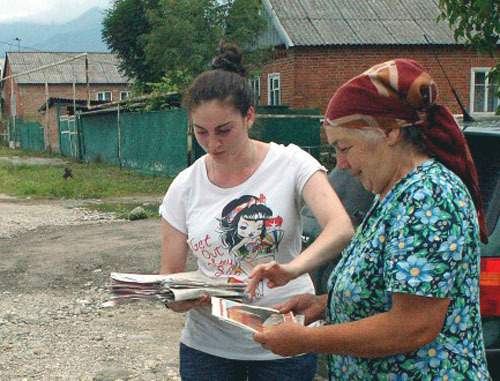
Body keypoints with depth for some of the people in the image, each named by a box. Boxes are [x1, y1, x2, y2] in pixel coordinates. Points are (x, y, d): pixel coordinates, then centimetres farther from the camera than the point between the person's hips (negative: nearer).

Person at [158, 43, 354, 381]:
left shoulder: (290, 163, -8)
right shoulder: (185, 186, -1)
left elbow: (341, 228, -22)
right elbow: (169, 275, 3)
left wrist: (292, 268, -41)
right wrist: (180, 299, -22)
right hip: (207, 345, 2)